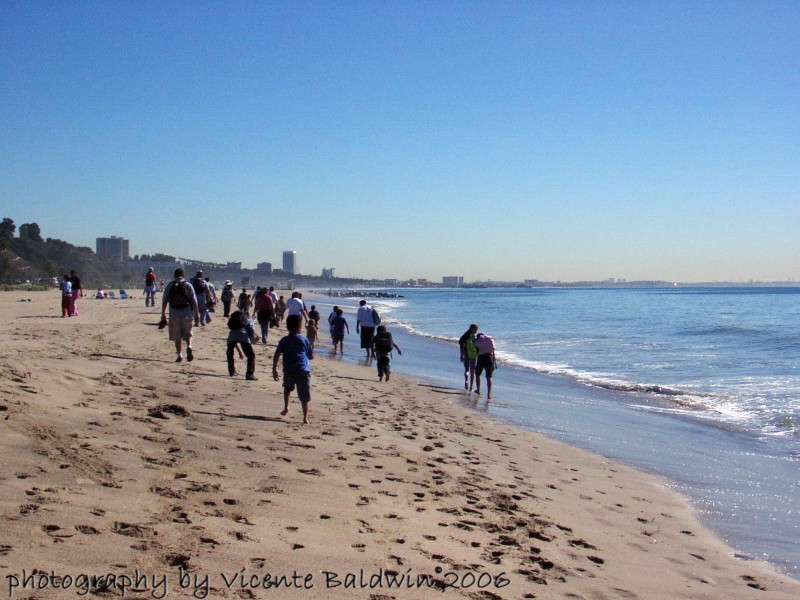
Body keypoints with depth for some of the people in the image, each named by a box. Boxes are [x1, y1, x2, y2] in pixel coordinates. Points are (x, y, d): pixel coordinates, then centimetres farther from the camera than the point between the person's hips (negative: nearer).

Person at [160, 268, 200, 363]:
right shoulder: (188, 285, 3)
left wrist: (163, 314, 8)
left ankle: (179, 355, 6)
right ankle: (189, 347, -14)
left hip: (174, 314, 0)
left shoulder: (169, 286, 4)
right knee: (188, 334, 12)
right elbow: (194, 301, -1)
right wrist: (197, 314, 3)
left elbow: (164, 301, 2)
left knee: (177, 336, 8)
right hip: (187, 313, 0)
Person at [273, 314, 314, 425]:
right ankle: (305, 418, -3)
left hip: (289, 371, 1)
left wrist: (274, 370, 6)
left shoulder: (284, 340, 3)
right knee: (304, 396, 2)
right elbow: (311, 356, 8)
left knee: (287, 387, 32)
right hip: (303, 370, -1)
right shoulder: (304, 339, 4)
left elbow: (276, 356, -1)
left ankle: (286, 407, 25)